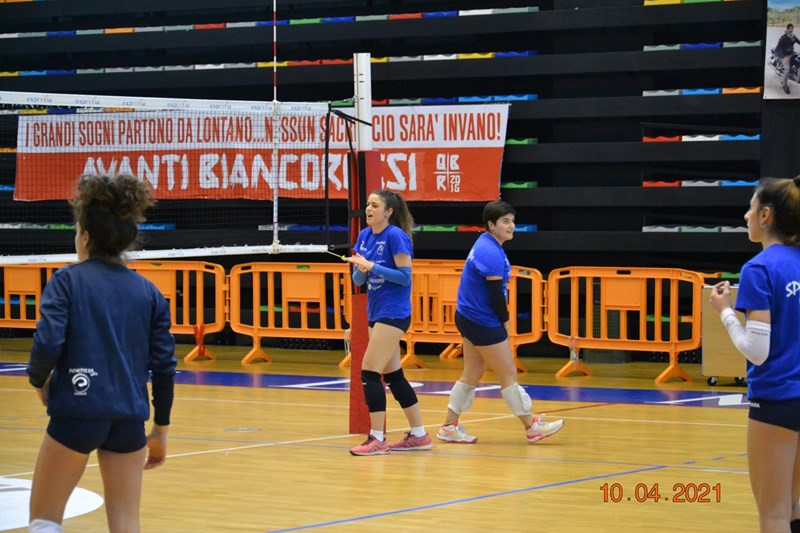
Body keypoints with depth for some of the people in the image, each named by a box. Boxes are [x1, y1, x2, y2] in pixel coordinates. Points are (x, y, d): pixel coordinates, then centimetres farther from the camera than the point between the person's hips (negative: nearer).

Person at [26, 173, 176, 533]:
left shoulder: (67, 280, -2)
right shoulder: (148, 291, 8)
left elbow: (48, 344, -15)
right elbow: (164, 366, 6)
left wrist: (39, 381, 6)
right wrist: (160, 428, 15)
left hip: (76, 413, -3)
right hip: (129, 421, 3)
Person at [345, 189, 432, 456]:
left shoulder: (395, 236, -13)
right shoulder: (364, 236, 9)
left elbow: (405, 276, -17)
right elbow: (358, 279, 12)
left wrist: (373, 266, -24)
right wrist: (361, 268, -10)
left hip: (393, 313, -9)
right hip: (376, 313, 9)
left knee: (369, 372, -12)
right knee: (393, 375, 11)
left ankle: (377, 439, -9)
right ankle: (419, 436, 18)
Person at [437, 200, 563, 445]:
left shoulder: (487, 245, 11)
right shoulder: (491, 253, -21)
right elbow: (495, 293, -21)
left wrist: (501, 320, 7)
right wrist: (505, 321, -7)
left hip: (470, 318, 10)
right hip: (483, 322, -10)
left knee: (472, 375, 14)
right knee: (508, 374, -1)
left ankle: (449, 427, 17)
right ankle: (532, 427, 7)